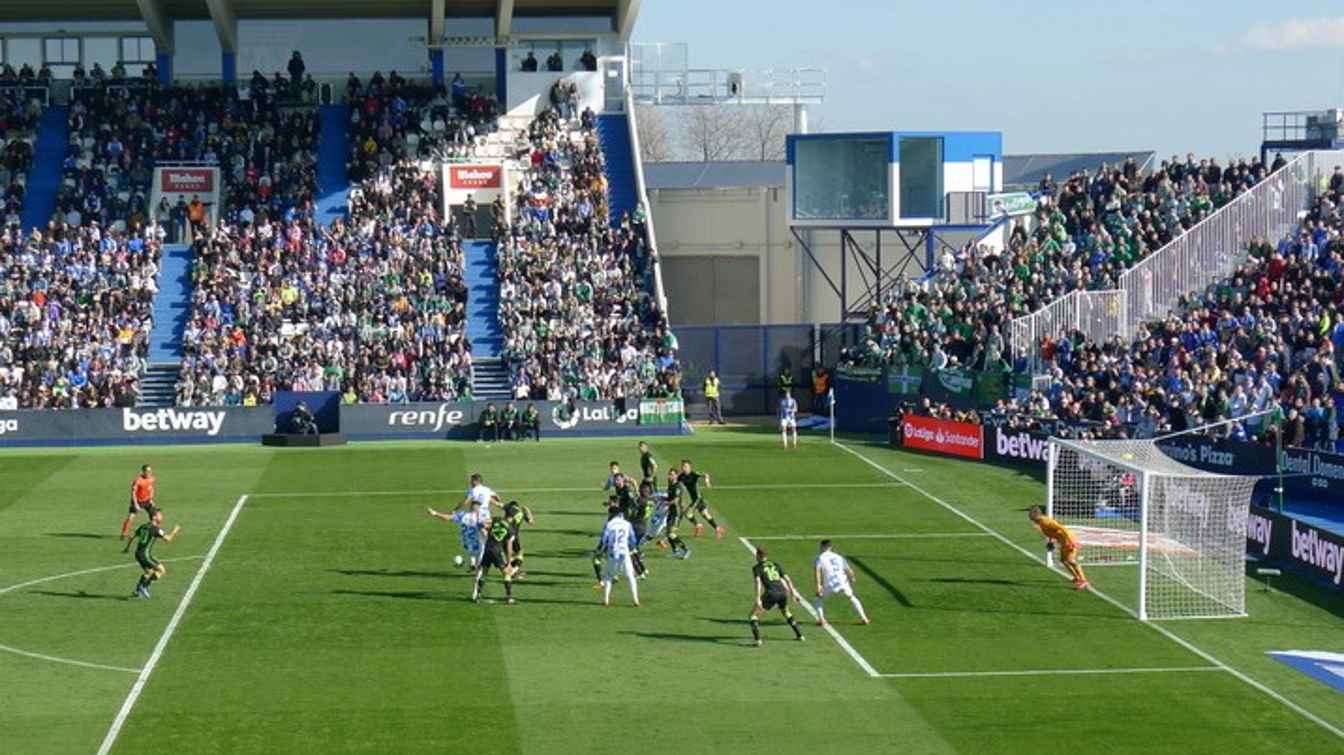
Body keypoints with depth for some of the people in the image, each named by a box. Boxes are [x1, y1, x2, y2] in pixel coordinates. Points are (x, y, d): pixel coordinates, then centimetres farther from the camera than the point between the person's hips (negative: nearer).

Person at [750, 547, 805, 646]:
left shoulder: (757, 568, 9)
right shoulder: (775, 565, 23)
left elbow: (758, 582, -8)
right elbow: (787, 579, 19)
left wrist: (758, 599, -16)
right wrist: (793, 592, 23)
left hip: (771, 593, -5)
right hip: (782, 592, 5)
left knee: (754, 614, 8)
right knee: (786, 612, 34)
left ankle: (757, 639, -8)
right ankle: (800, 635, 32)